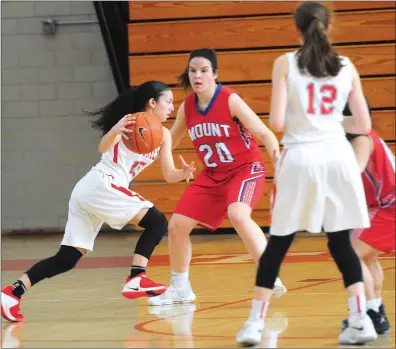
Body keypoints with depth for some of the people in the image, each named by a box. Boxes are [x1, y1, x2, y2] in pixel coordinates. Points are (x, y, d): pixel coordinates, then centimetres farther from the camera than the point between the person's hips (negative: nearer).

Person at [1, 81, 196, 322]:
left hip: (88, 192, 9)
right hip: (101, 185, -9)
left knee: (68, 258, 4)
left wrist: (184, 173, -10)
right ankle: (136, 280, -16)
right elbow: (104, 147, -23)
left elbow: (169, 174, 13)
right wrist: (115, 130, -45)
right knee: (156, 222, -9)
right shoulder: (132, 122, -7)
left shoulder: (163, 135, 17)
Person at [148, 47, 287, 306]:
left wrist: (276, 154, -42)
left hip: (246, 169, -7)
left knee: (237, 214, -35)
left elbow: (263, 132, -21)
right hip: (213, 175, 7)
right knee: (177, 225, 3)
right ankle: (180, 288, 23)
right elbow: (170, 141, 14)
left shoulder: (230, 100, -18)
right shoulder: (187, 107, 0)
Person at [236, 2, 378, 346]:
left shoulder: (285, 64, -1)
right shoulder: (346, 66, 7)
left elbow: (277, 122, -8)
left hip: (300, 158, -2)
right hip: (337, 156, 2)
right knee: (341, 242, 11)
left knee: (278, 243, 8)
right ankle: (361, 320, 2)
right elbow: (364, 126, 7)